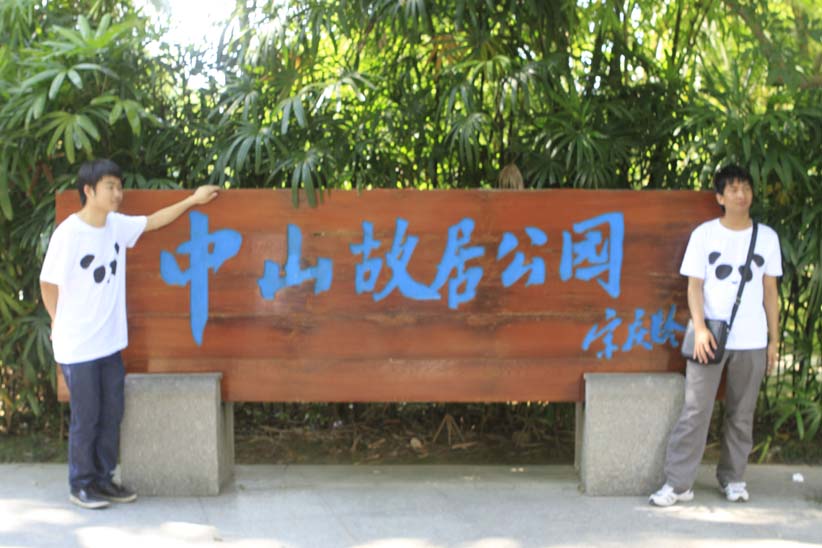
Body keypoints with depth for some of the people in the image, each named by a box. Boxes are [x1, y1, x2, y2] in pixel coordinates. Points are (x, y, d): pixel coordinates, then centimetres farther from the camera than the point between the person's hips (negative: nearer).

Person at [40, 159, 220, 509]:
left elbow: (153, 221, 19)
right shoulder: (69, 233, -17)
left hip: (110, 342, 7)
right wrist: (63, 324, 1)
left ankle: (102, 480, 24)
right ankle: (80, 486, 17)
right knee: (86, 418, 2)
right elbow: (48, 285, -10)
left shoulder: (117, 225, 2)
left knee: (112, 414, 11)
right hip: (77, 346, -6)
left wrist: (193, 199, 19)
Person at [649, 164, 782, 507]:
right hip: (711, 336, -2)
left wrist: (774, 338, 8)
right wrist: (700, 329, -14)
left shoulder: (766, 237, 7)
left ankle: (732, 479, 22)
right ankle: (678, 483, 0)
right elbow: (694, 285, -2)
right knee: (695, 411, -5)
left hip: (752, 340, 2)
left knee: (741, 414, 8)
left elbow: (770, 291, 10)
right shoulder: (704, 234, 1)